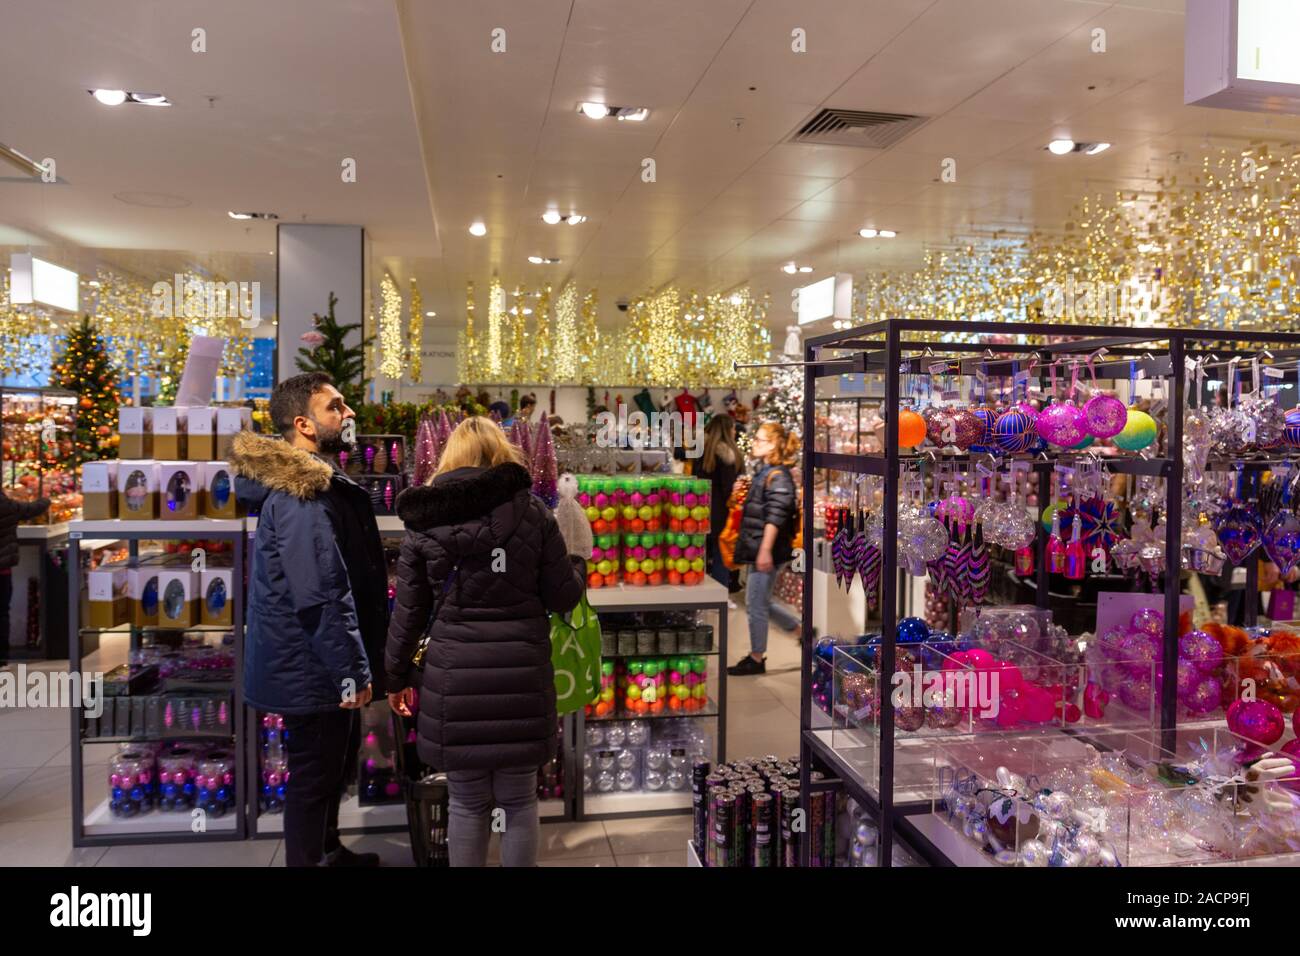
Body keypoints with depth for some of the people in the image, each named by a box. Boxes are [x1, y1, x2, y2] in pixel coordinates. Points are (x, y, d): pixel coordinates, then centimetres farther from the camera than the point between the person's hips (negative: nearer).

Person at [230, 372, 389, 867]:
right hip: (315, 666, -11)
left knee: (332, 763, 24)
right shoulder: (302, 494, -23)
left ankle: (328, 852, 41)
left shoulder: (308, 483, 11)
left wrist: (354, 663, 21)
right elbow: (321, 596, -27)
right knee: (316, 773, 5)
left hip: (318, 661, 11)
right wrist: (352, 670, -22)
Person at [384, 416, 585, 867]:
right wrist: (577, 564, 24)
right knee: (518, 800, 15)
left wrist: (397, 675, 18)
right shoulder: (531, 511, -1)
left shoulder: (425, 520, 2)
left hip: (454, 678, 0)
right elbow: (563, 596, 2)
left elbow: (409, 612, 5)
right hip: (521, 675, 0)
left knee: (467, 803, 15)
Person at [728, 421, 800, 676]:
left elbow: (775, 518, -22)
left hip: (766, 551, -10)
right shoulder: (765, 473, 15)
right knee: (760, 603, 16)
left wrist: (765, 550, -25)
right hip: (757, 549, 10)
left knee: (755, 604, -2)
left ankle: (756, 659, 10)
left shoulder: (778, 476, -15)